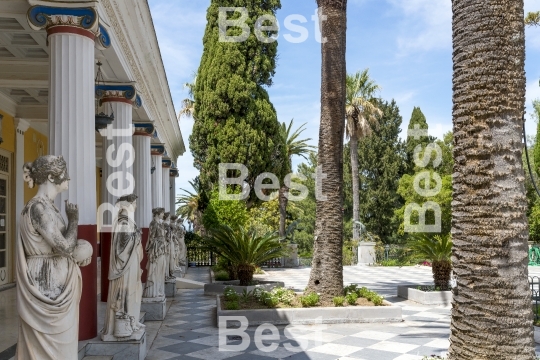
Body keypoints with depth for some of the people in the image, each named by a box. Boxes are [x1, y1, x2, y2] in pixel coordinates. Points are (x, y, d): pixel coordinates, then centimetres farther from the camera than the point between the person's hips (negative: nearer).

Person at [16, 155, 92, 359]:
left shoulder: (47, 206, 10)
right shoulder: (38, 207, -19)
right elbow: (65, 246, -25)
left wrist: (77, 253, 3)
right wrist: (73, 218, -11)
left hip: (55, 284, 9)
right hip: (47, 286, -9)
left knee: (57, 343, 17)